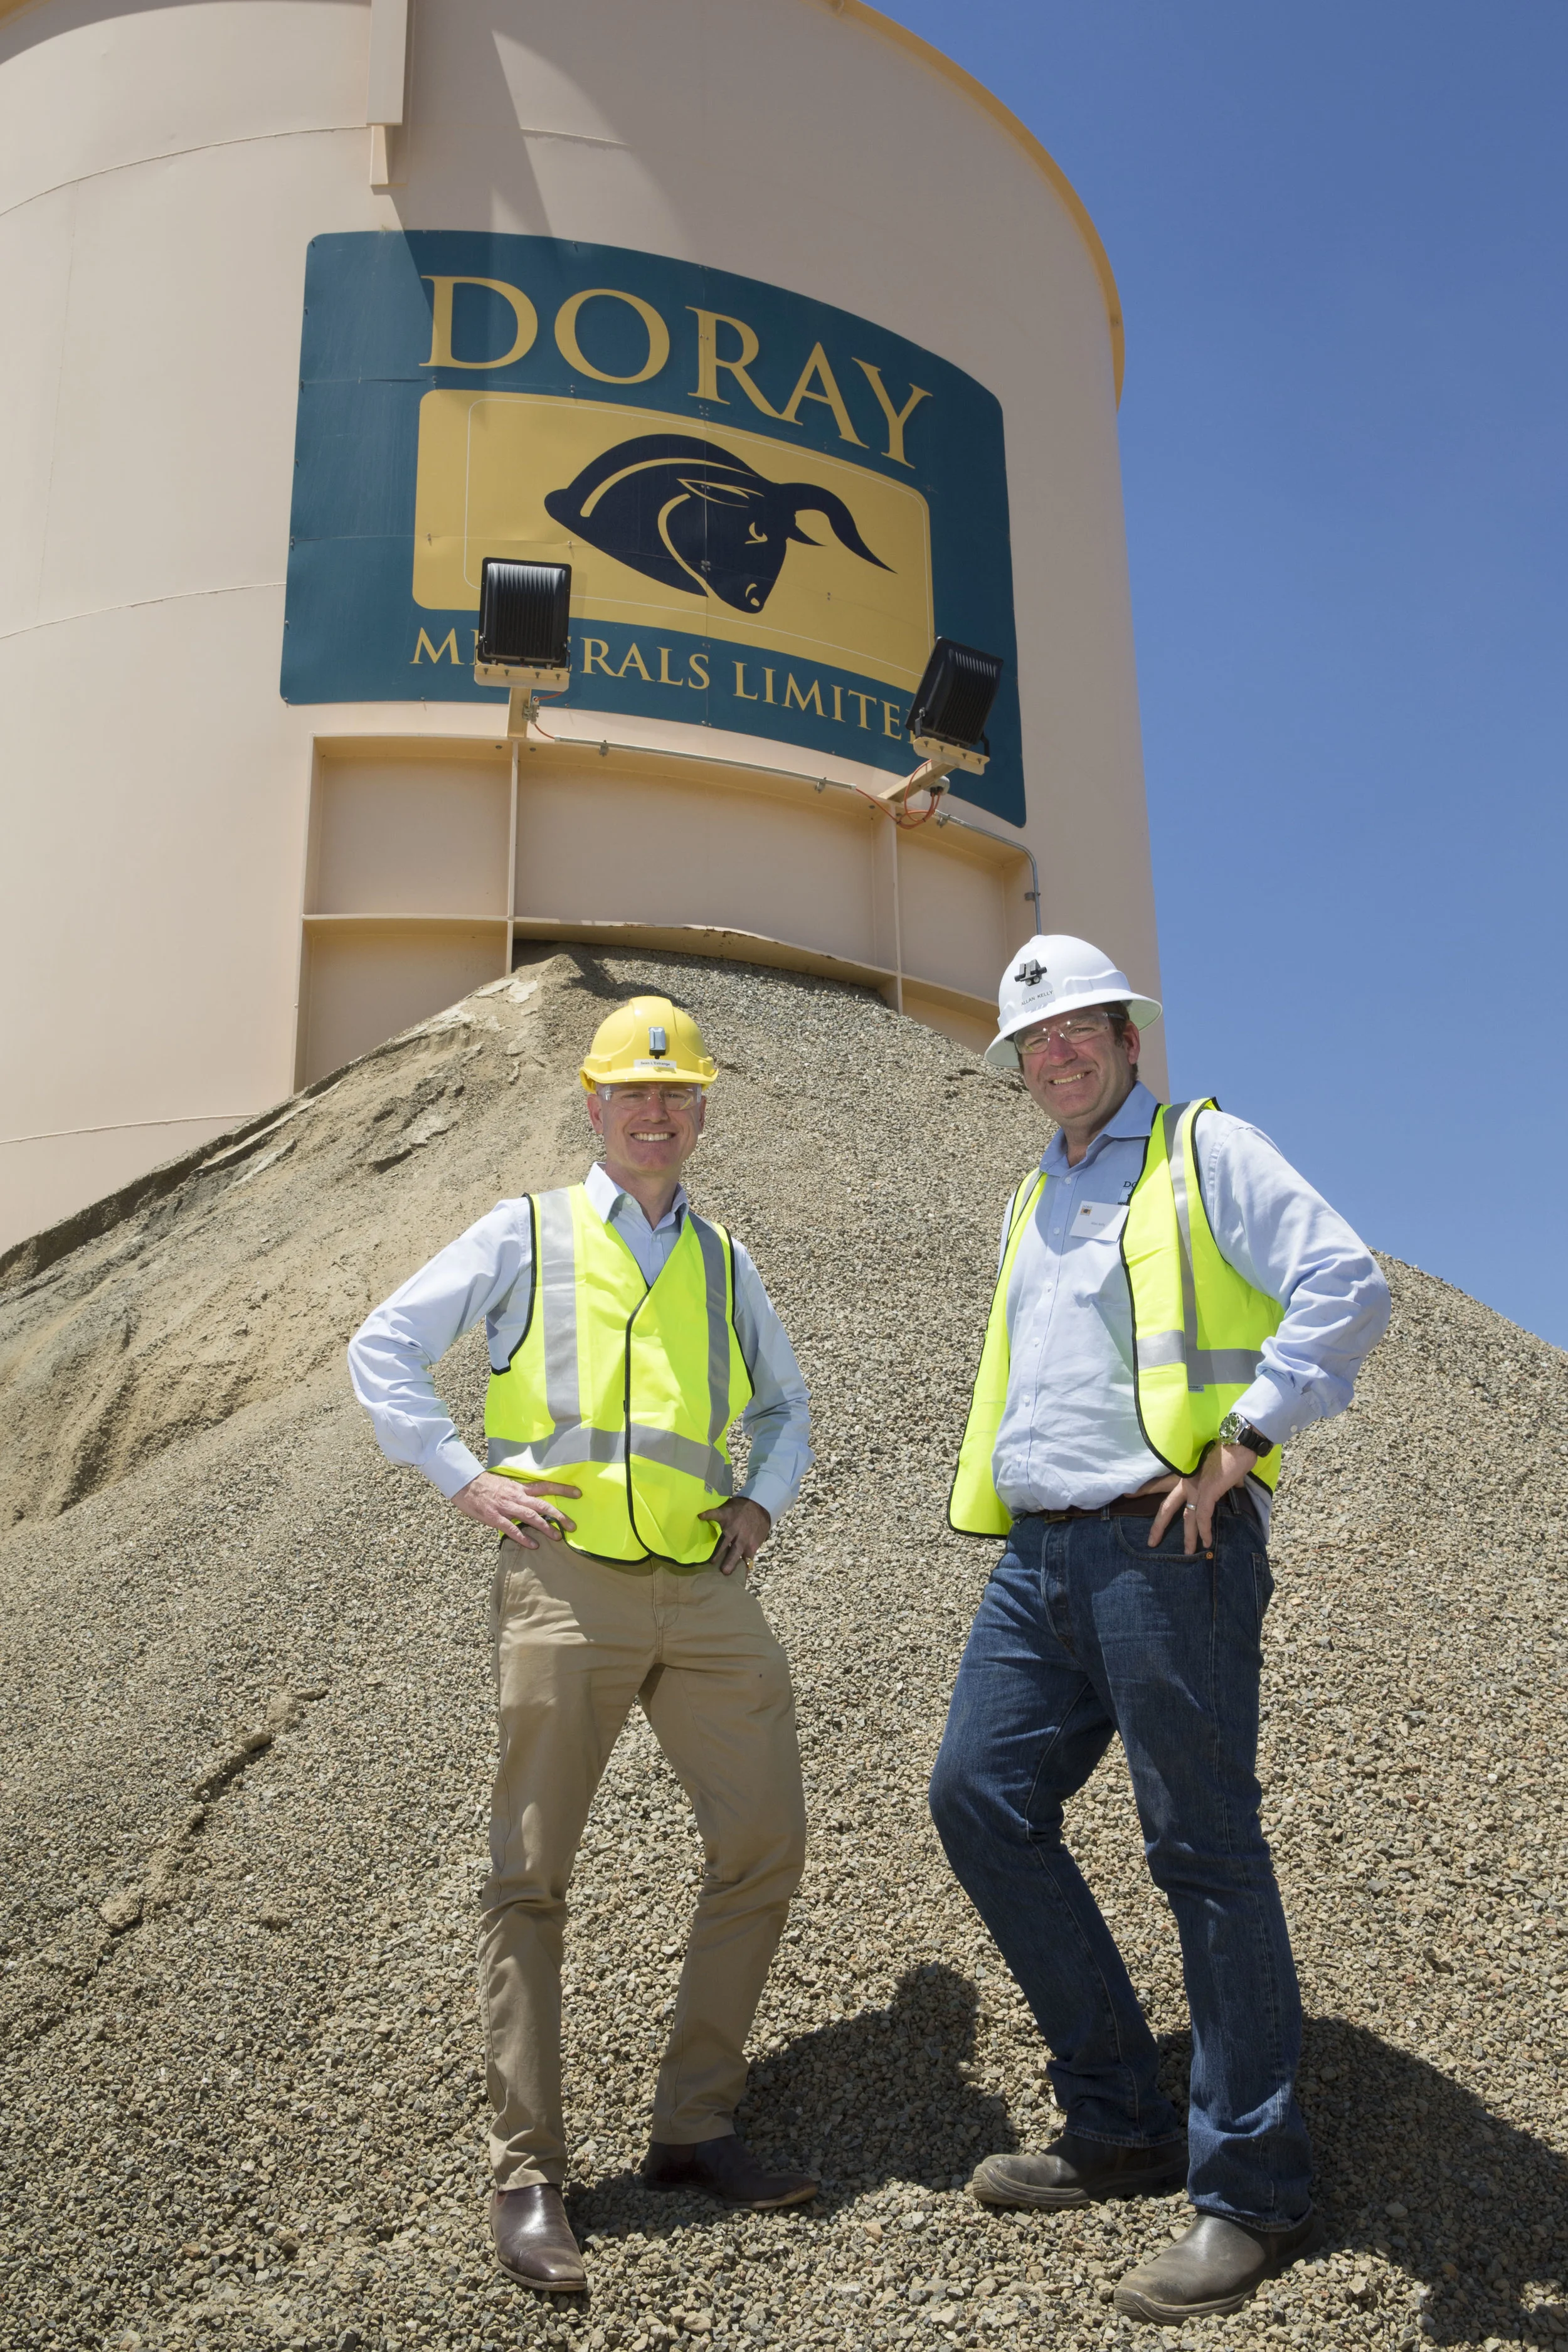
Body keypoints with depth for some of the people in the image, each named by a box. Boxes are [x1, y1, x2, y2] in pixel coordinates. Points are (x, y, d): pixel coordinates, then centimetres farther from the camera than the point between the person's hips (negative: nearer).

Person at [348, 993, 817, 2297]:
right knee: (533, 1875, -1)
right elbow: (384, 1347, 7)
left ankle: (697, 2127, 17)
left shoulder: (725, 1262, 18)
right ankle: (528, 2177, 8)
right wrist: (464, 1477, -2)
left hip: (707, 1591, 4)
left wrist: (763, 1501, 13)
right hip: (568, 1580, -4)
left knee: (763, 1846, 1)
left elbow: (788, 1406, 31)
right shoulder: (528, 1234, 7)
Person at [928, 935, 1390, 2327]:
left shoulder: (1204, 1153, 0)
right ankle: (1122, 2129, 16)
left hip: (1166, 1544, -8)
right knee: (981, 1796, 4)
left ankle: (1252, 2192, 8)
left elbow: (1348, 1288, -11)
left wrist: (1247, 1437, -17)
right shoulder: (1033, 1205, 22)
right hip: (1043, 1556, 8)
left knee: (1203, 1848, -4)